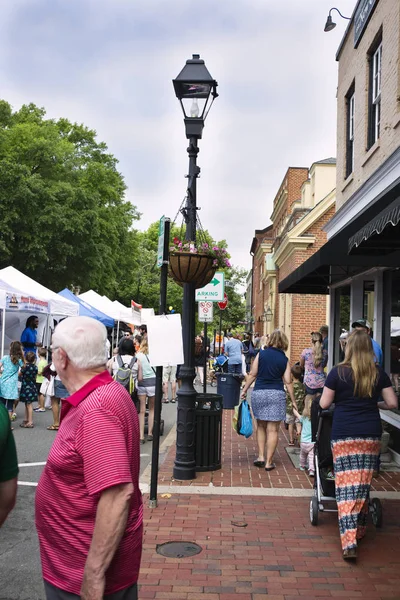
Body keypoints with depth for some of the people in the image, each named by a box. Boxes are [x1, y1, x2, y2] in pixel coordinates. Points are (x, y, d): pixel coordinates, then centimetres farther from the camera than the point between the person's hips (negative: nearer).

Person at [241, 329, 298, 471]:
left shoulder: (261, 354, 0)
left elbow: (252, 374, 0)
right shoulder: (285, 360, 1)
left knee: (261, 426, 18)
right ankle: (269, 462, 7)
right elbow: (288, 382, 0)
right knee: (273, 430, 4)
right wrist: (293, 400, 7)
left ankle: (261, 457, 15)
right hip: (276, 394, -1)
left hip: (258, 393, 1)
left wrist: (244, 390, 9)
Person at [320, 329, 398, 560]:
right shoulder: (379, 373, 2)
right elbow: (392, 403, 4)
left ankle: (349, 541, -10)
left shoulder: (338, 372, -5)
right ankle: (359, 530, 27)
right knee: (364, 484, 14)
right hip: (371, 435, 3)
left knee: (346, 486, -3)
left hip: (344, 436, -3)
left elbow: (324, 404, -2)